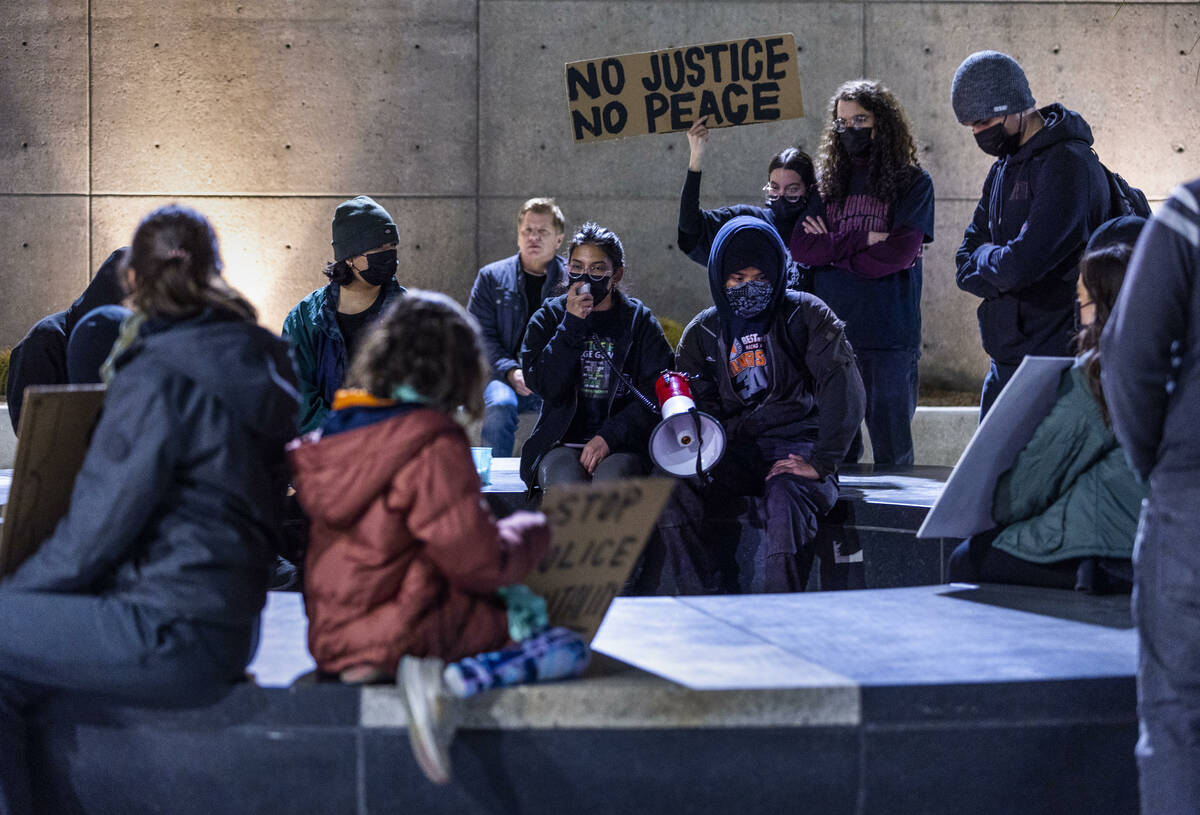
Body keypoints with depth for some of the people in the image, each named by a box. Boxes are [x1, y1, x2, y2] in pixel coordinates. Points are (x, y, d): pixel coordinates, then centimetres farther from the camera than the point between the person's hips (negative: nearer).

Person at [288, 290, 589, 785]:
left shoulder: (334, 432, 9)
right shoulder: (433, 446, -17)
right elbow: (480, 563, -16)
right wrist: (531, 530, 4)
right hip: (400, 638, -8)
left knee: (518, 610, 25)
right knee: (569, 649, -3)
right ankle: (450, 683, -23)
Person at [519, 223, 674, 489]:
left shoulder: (639, 321, 8)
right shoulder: (548, 318, 11)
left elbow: (657, 395, -1)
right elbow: (544, 386, -3)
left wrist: (608, 437, -13)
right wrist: (571, 325, -11)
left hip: (623, 445, 0)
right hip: (562, 443, 0)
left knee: (612, 478, -35)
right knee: (566, 480, -34)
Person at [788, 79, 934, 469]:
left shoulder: (913, 183, 3)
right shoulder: (828, 180, 13)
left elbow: (898, 253, -10)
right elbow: (800, 247, 1)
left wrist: (832, 248, -4)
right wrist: (860, 238, -8)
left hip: (889, 335, -3)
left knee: (892, 450, -1)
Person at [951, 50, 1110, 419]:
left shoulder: (1068, 163, -15)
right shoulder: (1003, 168, 15)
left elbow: (1022, 263, -25)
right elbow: (965, 266, 12)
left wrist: (984, 259, -3)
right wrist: (998, 262, -9)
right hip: (1007, 358, 9)